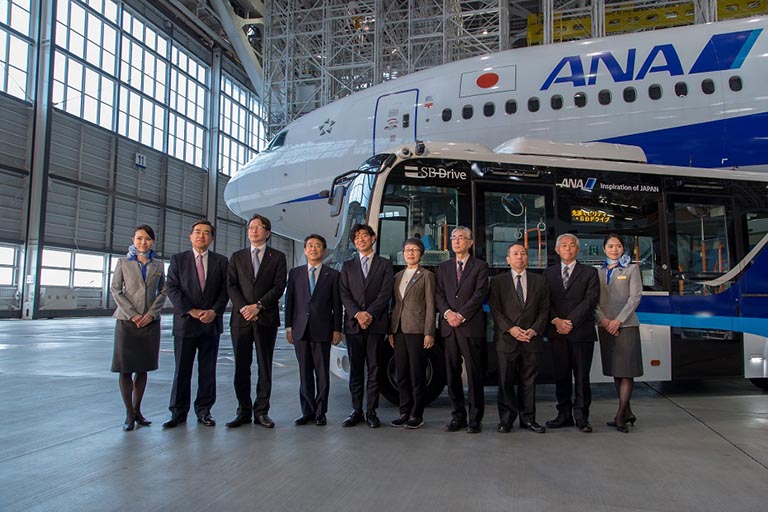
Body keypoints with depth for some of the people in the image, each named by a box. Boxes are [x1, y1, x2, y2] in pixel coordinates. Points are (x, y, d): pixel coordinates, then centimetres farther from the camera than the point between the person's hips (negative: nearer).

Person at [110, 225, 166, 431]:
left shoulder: (158, 265, 10)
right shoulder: (123, 262, 5)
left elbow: (163, 291, 8)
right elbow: (115, 290, 0)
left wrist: (151, 314, -7)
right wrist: (132, 314, -10)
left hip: (150, 321, 2)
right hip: (127, 321, -2)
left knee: (142, 368, 7)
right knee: (125, 368, -1)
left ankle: (137, 410, 17)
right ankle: (129, 414, 7)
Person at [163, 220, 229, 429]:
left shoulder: (221, 261, 8)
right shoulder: (178, 259, 5)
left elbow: (225, 290, 3)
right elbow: (173, 289, -3)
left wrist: (214, 311, -11)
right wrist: (191, 311, -12)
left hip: (211, 323, 1)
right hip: (185, 322, -1)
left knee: (208, 370, 6)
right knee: (182, 370, 4)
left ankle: (204, 410, 16)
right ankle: (178, 412, 14)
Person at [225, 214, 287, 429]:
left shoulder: (277, 257, 7)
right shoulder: (237, 257, 14)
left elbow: (279, 287, -3)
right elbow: (231, 286, 6)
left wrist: (258, 306, -13)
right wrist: (243, 308, -10)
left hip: (266, 319, -2)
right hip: (241, 319, 2)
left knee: (265, 367, 2)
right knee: (241, 367, 4)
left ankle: (261, 411, 10)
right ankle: (243, 411, 13)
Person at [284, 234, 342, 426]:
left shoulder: (332, 274, 5)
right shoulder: (295, 273, 10)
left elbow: (337, 304, 3)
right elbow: (289, 301, 9)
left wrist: (337, 329, -2)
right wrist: (288, 327, 3)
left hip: (322, 330, -2)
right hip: (300, 330, 2)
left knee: (322, 373, 3)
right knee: (305, 373, 8)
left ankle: (320, 412, 11)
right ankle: (307, 411, 16)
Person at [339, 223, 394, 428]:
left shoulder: (384, 264, 9)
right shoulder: (348, 266, 14)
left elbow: (386, 293, -2)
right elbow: (344, 294, 4)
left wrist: (370, 314, -12)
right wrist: (357, 314, -11)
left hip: (376, 324, -2)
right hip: (353, 324, 2)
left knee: (374, 368, 1)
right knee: (355, 369, 4)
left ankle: (371, 411, 6)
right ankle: (356, 411, 11)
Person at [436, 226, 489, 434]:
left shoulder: (480, 266, 5)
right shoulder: (443, 267, 18)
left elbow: (480, 294, -5)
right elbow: (439, 294, 10)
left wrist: (461, 315, -12)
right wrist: (447, 313, -8)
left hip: (471, 327, -4)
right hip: (449, 327, 4)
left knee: (474, 373, -2)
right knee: (452, 374, 5)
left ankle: (475, 418, 6)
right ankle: (458, 416, 14)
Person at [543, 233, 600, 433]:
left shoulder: (589, 272, 5)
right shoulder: (549, 272, 13)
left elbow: (591, 300, -6)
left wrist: (570, 322, -13)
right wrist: (556, 320, -10)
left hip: (582, 332, -2)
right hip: (557, 333, 3)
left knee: (582, 377, 1)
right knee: (561, 376, 6)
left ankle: (581, 417, 9)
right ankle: (564, 415, 15)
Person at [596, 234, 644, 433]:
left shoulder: (631, 269, 3)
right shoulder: (599, 272, 13)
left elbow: (635, 297, -5)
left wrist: (618, 320, -13)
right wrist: (604, 319, -9)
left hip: (626, 325, -4)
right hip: (605, 326, 4)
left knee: (626, 370, -6)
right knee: (615, 371, 7)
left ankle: (620, 415, -5)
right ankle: (627, 413, 16)